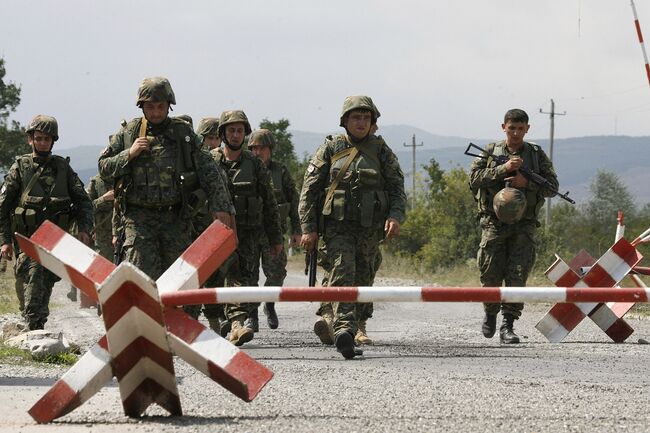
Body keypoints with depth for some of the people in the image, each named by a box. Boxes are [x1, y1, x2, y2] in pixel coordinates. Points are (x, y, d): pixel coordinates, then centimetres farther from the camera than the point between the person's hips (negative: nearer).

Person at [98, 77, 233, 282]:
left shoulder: (184, 133, 6)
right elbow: (103, 167, 9)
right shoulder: (128, 133, 7)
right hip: (138, 218, -1)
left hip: (175, 217, 1)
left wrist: (220, 206, -6)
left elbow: (207, 171, 3)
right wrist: (129, 155, -8)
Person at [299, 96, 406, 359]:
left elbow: (397, 188, 4)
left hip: (370, 229, 3)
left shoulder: (381, 150, 8)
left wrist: (395, 216, -15)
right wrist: (308, 228, -4)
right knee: (342, 274, -21)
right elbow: (309, 189, 4)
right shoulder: (330, 149, 4)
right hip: (338, 226, -3)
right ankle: (343, 330, -34)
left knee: (362, 283, 7)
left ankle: (346, 337, 19)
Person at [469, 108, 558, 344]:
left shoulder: (537, 154, 10)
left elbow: (552, 185, 4)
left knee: (517, 276, -9)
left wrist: (526, 182, -13)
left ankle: (507, 326, -6)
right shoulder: (490, 152, 7)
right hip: (494, 223, 0)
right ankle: (490, 313, 27)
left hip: (524, 225, 0)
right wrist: (503, 169, -16)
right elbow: (475, 178, -5)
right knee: (491, 275, 0)